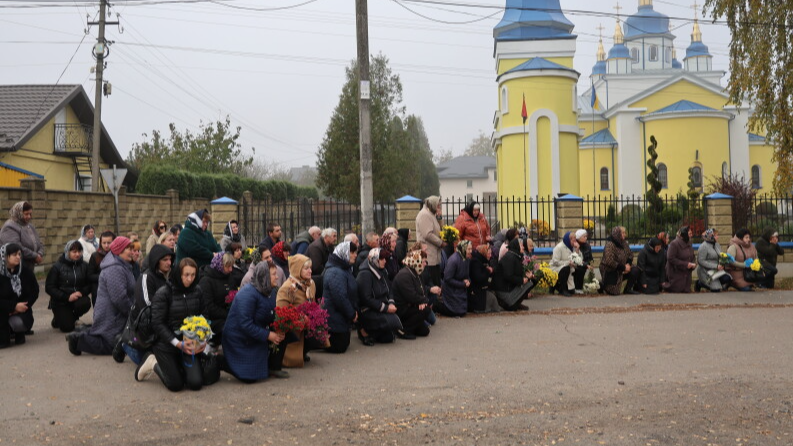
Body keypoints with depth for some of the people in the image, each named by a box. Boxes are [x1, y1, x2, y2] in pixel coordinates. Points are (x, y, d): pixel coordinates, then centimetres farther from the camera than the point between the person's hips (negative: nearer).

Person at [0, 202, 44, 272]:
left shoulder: (30, 226, 15)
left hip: (28, 269, 8)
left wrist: (40, 254, -5)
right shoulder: (10, 228, -12)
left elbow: (39, 244, 18)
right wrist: (34, 256, -19)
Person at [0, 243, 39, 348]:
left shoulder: (26, 272, 0)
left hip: (22, 311, 1)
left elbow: (35, 292, 3)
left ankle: (19, 334, 9)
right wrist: (14, 306, -22)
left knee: (17, 323, -31)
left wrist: (24, 306, -13)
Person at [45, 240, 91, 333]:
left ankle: (73, 317, 2)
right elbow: (49, 287, -9)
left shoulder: (84, 266, 2)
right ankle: (58, 318, 22)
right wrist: (67, 297, -20)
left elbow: (89, 284, 1)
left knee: (85, 303, -33)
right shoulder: (57, 267, -6)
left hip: (79, 297, 2)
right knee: (67, 327, -17)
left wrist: (81, 292, -22)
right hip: (61, 302, -2)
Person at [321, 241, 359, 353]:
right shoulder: (335, 272, -23)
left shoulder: (345, 269, 12)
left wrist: (354, 310, 3)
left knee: (344, 343, 16)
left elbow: (351, 293, 16)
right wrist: (352, 314, -16)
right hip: (335, 318, -10)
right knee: (339, 347, -4)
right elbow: (340, 297, -26)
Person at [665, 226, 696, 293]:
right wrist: (685, 264, -19)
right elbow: (670, 258, -20)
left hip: (686, 275, 7)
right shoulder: (674, 244, -15)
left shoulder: (688, 244, 10)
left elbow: (691, 257, 22)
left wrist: (692, 264, -2)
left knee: (687, 291, 6)